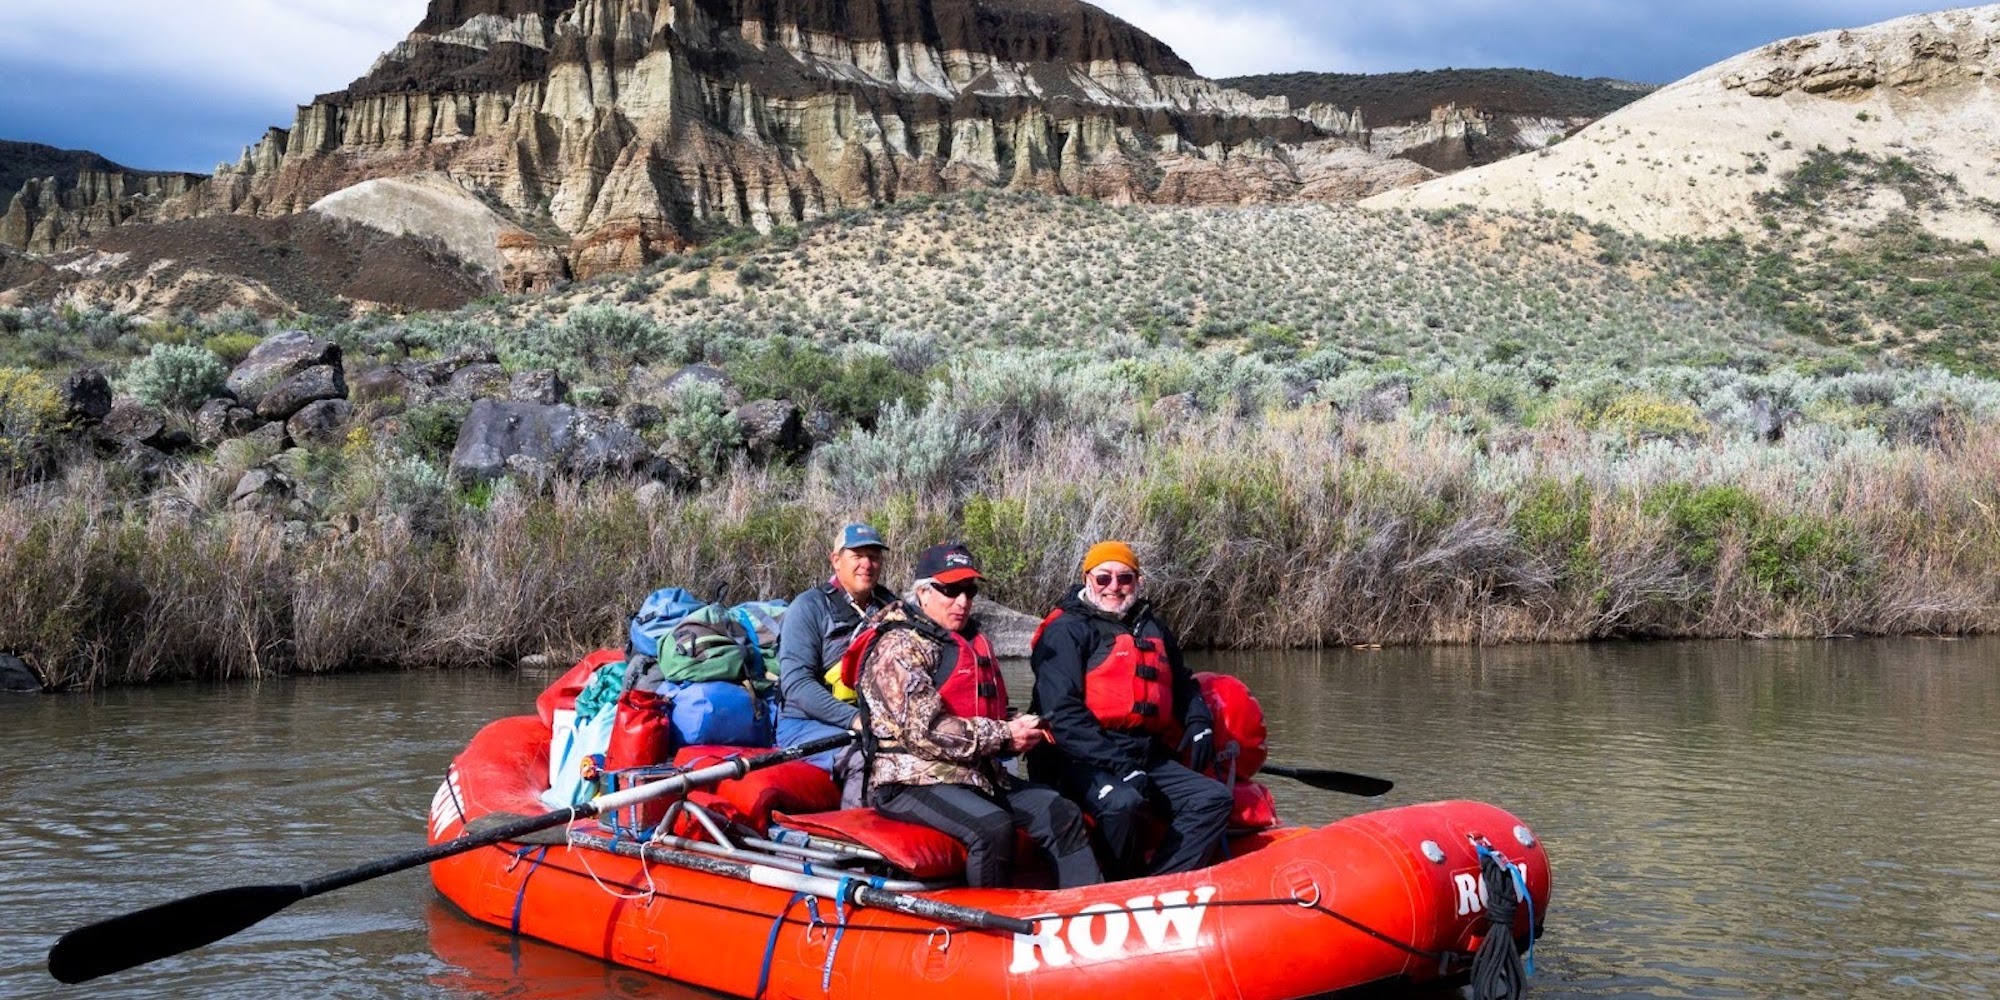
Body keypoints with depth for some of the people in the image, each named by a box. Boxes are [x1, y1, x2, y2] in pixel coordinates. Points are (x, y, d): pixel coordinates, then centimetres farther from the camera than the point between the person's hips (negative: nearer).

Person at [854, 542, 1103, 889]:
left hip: (978, 775, 9)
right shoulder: (899, 648, -10)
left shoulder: (972, 642, 19)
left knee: (1062, 815, -5)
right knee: (992, 825, -33)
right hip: (912, 781, -9)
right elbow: (924, 731, -21)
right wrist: (1003, 735, -18)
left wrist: (1018, 727, 1)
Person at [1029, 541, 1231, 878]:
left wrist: (1198, 722, 11)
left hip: (1149, 757, 7)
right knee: (1121, 802, -35)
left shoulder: (1152, 629, 21)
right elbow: (1062, 713, -13)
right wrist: (1116, 764, -20)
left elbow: (1182, 684, 34)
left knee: (1214, 798, -9)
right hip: (1083, 760, -7)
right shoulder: (1066, 631, -3)